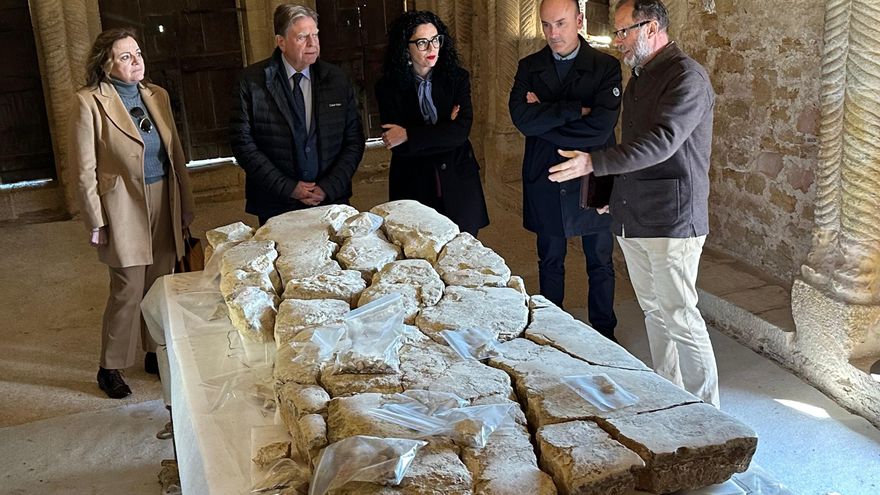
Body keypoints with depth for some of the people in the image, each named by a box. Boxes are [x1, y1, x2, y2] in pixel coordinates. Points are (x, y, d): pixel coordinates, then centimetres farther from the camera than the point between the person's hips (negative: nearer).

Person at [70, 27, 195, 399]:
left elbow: (176, 152, 13)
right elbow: (85, 169, -8)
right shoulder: (90, 102, -8)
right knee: (128, 290, -2)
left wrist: (185, 204, 11)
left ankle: (157, 353, 28)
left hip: (164, 204, 5)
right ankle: (110, 369, 16)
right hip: (124, 208, -5)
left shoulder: (157, 95, 9)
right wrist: (95, 222, -9)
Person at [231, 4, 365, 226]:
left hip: (331, 200, 2)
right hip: (276, 206, -1)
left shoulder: (337, 79, 0)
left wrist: (329, 187, -10)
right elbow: (243, 143, -8)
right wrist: (288, 188, -14)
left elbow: (354, 141, 1)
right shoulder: (251, 81, -6)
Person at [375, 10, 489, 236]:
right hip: (412, 186, -1)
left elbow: (461, 131, -14)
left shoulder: (457, 78, -1)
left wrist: (408, 135, -17)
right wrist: (445, 133, -12)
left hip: (458, 182, 1)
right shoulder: (388, 86, -5)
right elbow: (397, 146, -12)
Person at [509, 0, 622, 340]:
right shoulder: (529, 67, 2)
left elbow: (601, 126, -20)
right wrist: (576, 108, -19)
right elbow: (522, 119, -14)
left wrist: (544, 117, -14)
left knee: (600, 264, 10)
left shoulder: (606, 66, -6)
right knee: (550, 263, 15)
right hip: (545, 182, 2)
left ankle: (604, 337, 26)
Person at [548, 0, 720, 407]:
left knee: (680, 317, -4)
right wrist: (610, 195, 20)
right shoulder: (639, 79, 16)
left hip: (672, 220, -9)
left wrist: (592, 163, -34)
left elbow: (661, 141, -27)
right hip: (632, 218, 9)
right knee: (654, 311, 16)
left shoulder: (686, 77, -13)